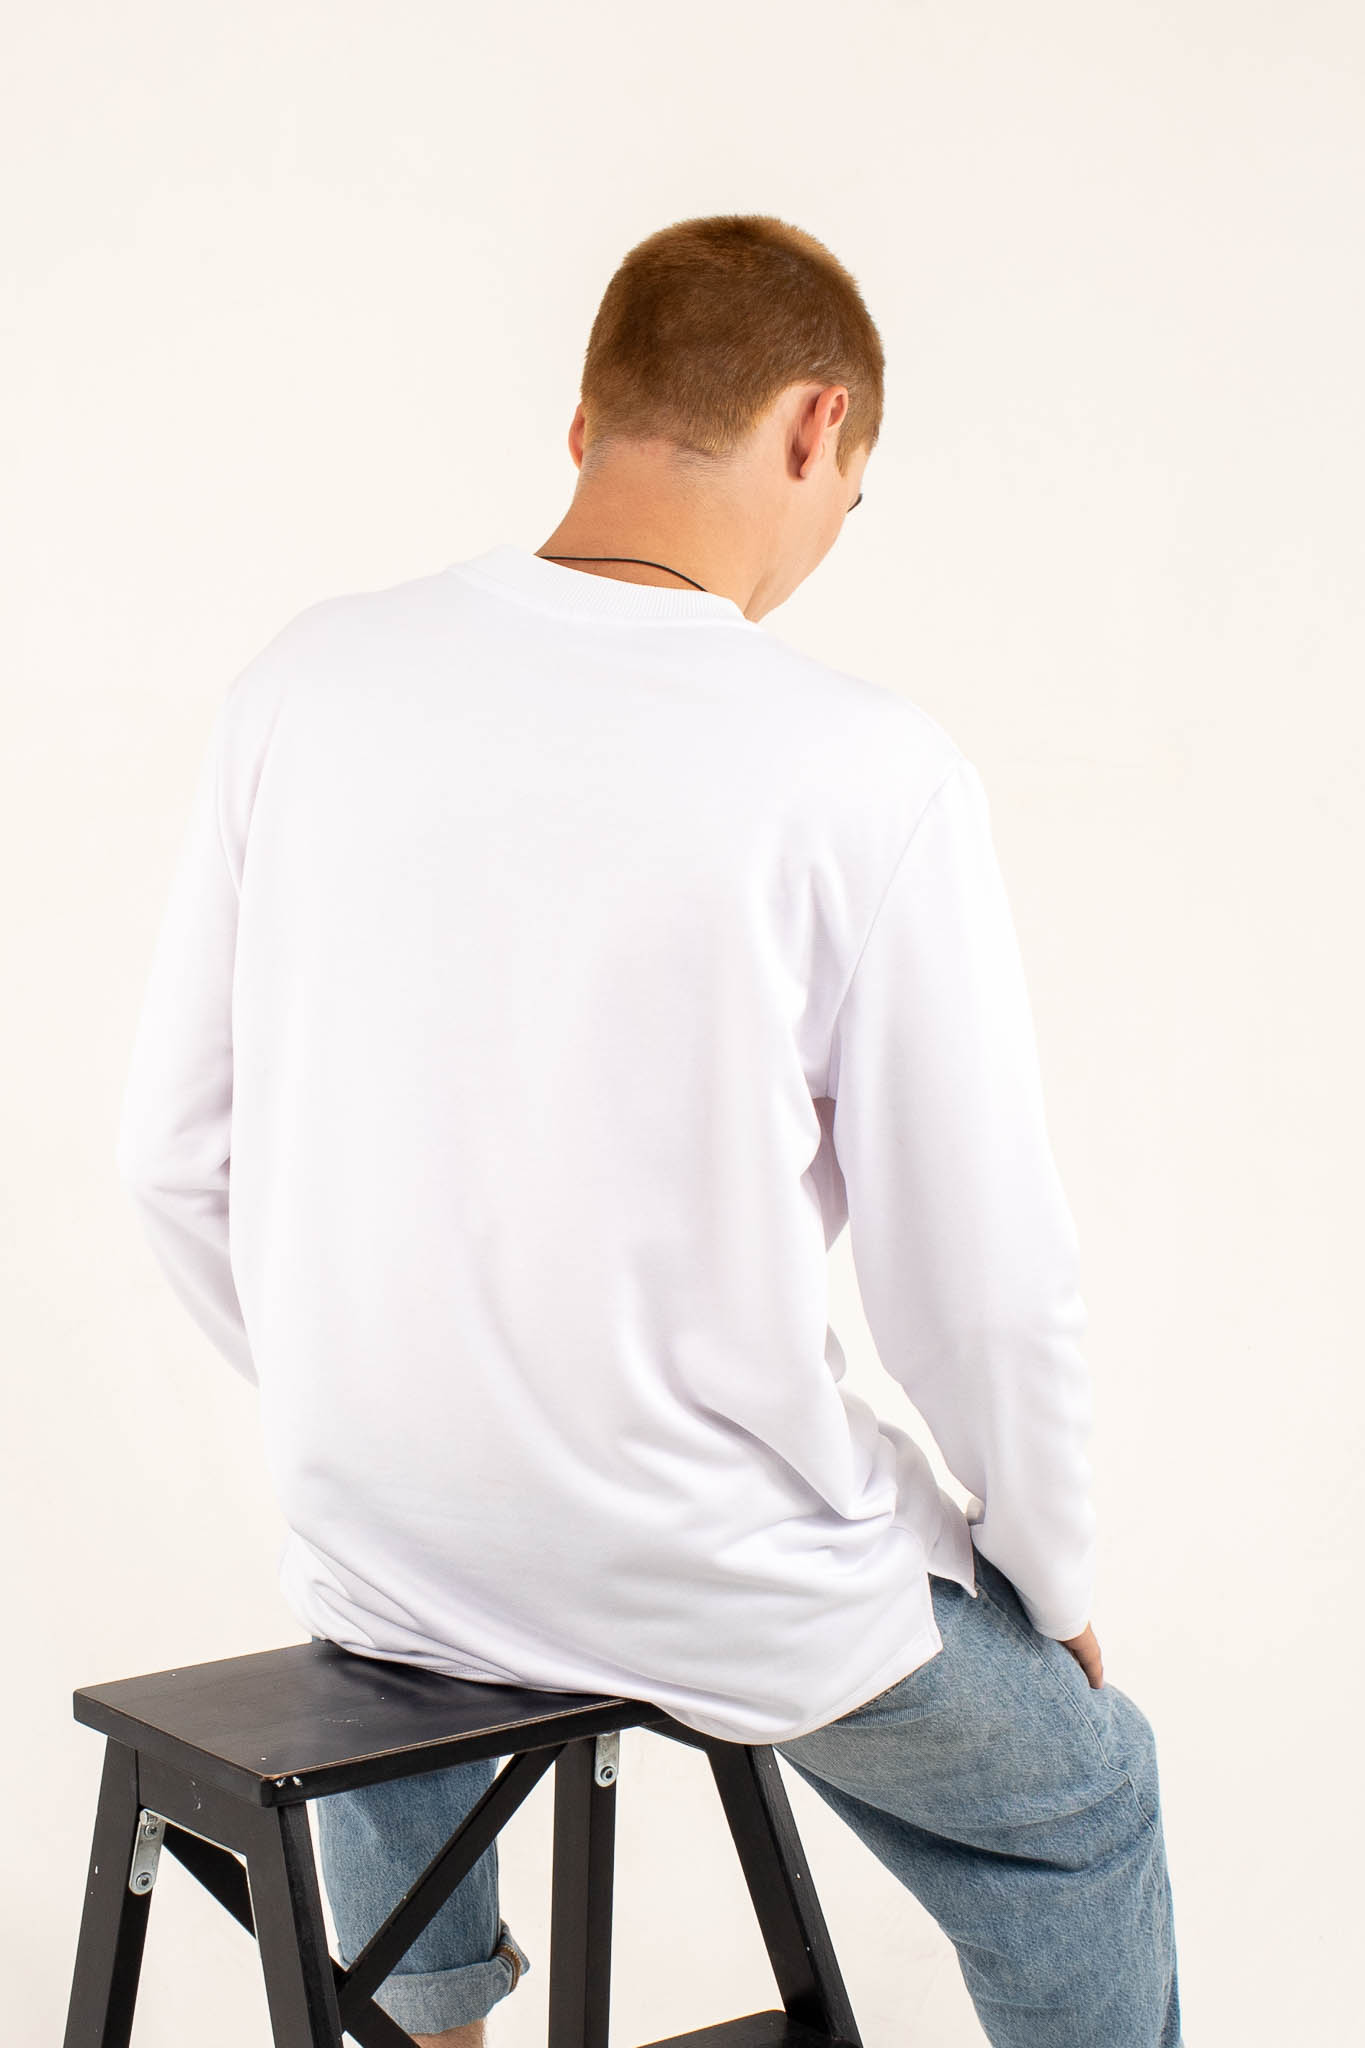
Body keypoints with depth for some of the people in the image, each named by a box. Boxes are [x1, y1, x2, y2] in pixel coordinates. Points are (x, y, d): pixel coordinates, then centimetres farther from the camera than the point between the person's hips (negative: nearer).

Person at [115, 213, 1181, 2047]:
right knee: (1080, 1801, 26)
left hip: (363, 1529, 4)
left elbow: (178, 1154, 2)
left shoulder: (312, 679, -5)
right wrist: (1057, 1582, 7)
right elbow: (985, 1279, -13)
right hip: (722, 1594, -4)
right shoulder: (866, 772, -18)